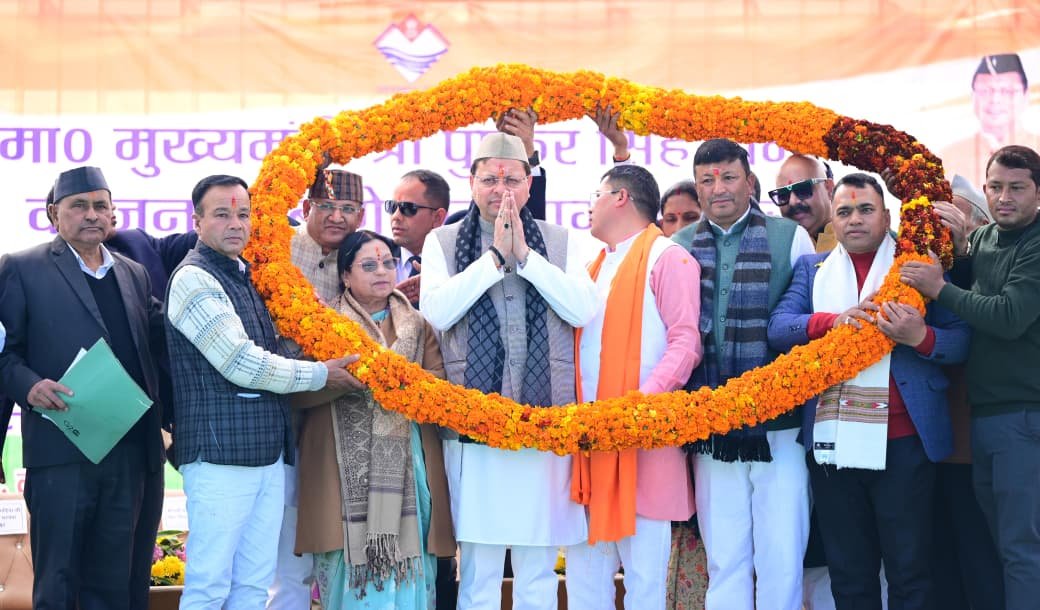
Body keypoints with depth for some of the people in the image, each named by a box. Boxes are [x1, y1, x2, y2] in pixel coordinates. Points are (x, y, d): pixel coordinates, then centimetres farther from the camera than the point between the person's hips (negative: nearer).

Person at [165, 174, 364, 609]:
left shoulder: (245, 276, 17)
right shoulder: (194, 279, -8)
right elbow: (242, 365, -14)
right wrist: (321, 375, -5)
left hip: (267, 452, 8)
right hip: (221, 454, -8)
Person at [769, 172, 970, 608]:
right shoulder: (812, 268, 14)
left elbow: (961, 341, -1)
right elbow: (778, 327, 0)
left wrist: (921, 336, -22)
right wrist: (831, 320, -17)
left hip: (903, 442, -3)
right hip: (830, 442, 3)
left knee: (910, 572, 2)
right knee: (847, 574, 11)